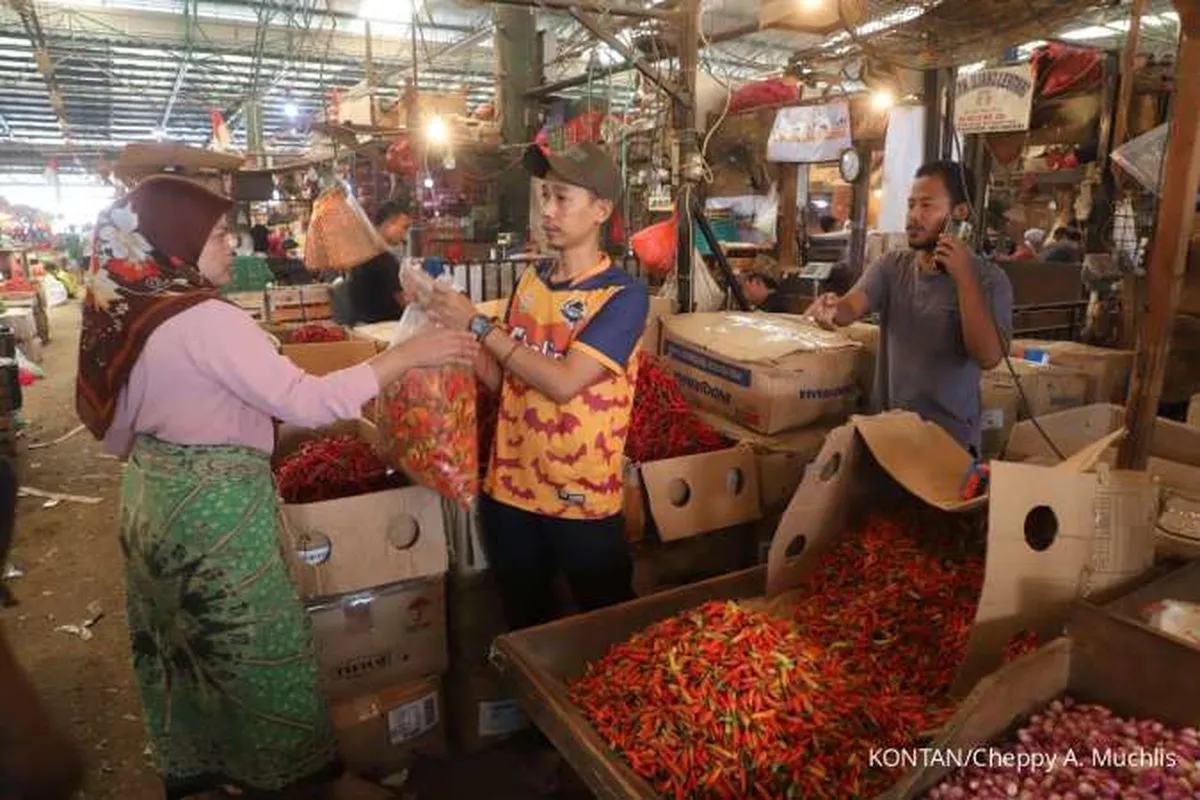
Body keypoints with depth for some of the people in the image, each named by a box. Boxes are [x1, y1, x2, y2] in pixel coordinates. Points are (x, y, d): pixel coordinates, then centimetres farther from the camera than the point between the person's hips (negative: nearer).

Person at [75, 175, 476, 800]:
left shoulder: (122, 317, 4)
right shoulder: (206, 321, -23)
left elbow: (115, 430, 12)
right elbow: (304, 402, -28)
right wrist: (406, 355, -25)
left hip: (152, 500, 9)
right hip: (213, 510, -9)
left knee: (179, 647, 23)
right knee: (261, 652, 7)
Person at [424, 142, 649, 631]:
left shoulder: (624, 296, -14)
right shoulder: (531, 280, 4)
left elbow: (562, 383, -23)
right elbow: (501, 378, 7)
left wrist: (477, 325, -20)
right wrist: (450, 326, -7)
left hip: (582, 499, -5)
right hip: (509, 487, 6)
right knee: (523, 627, 23)